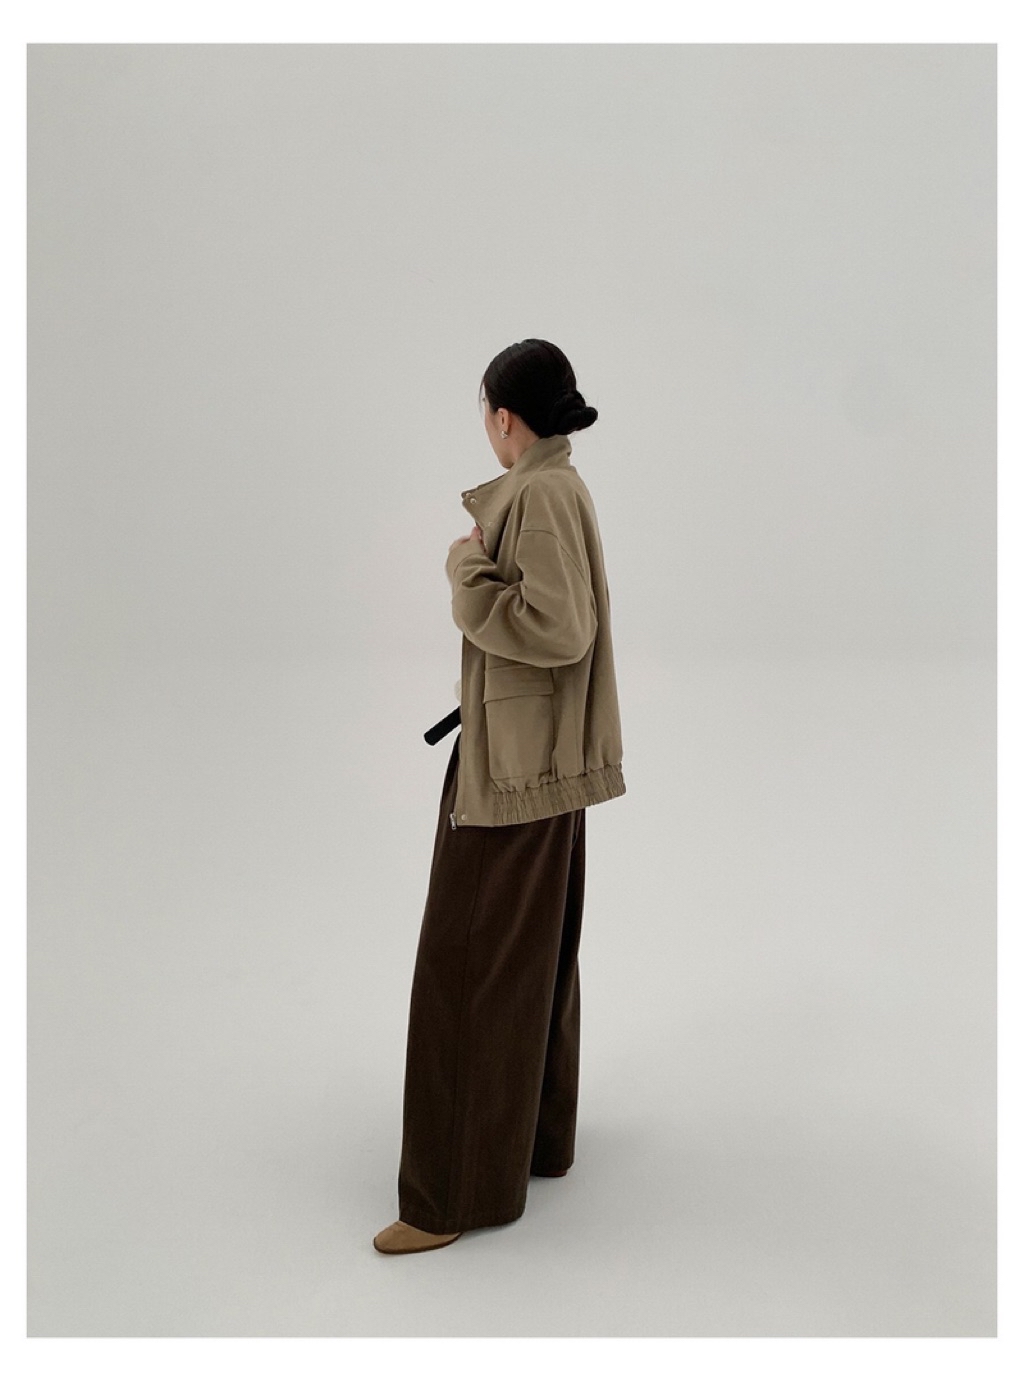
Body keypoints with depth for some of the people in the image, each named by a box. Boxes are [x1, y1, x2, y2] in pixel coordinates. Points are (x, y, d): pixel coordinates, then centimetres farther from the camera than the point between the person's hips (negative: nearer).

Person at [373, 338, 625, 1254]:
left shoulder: (540, 497, -19)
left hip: (513, 764, -10)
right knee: (536, 955, 18)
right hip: (540, 760, 10)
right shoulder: (560, 486, 11)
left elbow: (558, 629, -26)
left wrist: (468, 576, -16)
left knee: (471, 969, -2)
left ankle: (463, 1189, 10)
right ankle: (539, 1136, 33)